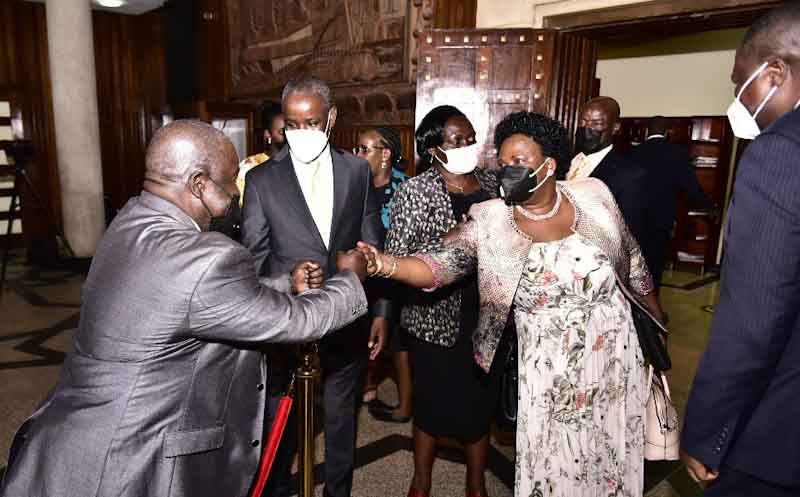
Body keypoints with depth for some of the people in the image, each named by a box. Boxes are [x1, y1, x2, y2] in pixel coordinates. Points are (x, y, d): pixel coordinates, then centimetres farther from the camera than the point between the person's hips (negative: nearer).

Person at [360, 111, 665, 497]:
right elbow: (437, 265, -24)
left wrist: (657, 317, 17)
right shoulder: (488, 221, -13)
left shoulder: (593, 195, -7)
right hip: (550, 371, -2)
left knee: (611, 456, 20)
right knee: (550, 465, 14)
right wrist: (384, 263, -42)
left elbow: (631, 260, 6)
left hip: (613, 355, 2)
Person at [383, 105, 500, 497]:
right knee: (431, 405, 13)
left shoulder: (493, 184, 4)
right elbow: (397, 259, -15)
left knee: (480, 405, 17)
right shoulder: (415, 191, -10)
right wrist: (450, 243, -26)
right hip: (436, 320, -4)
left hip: (487, 319, 4)